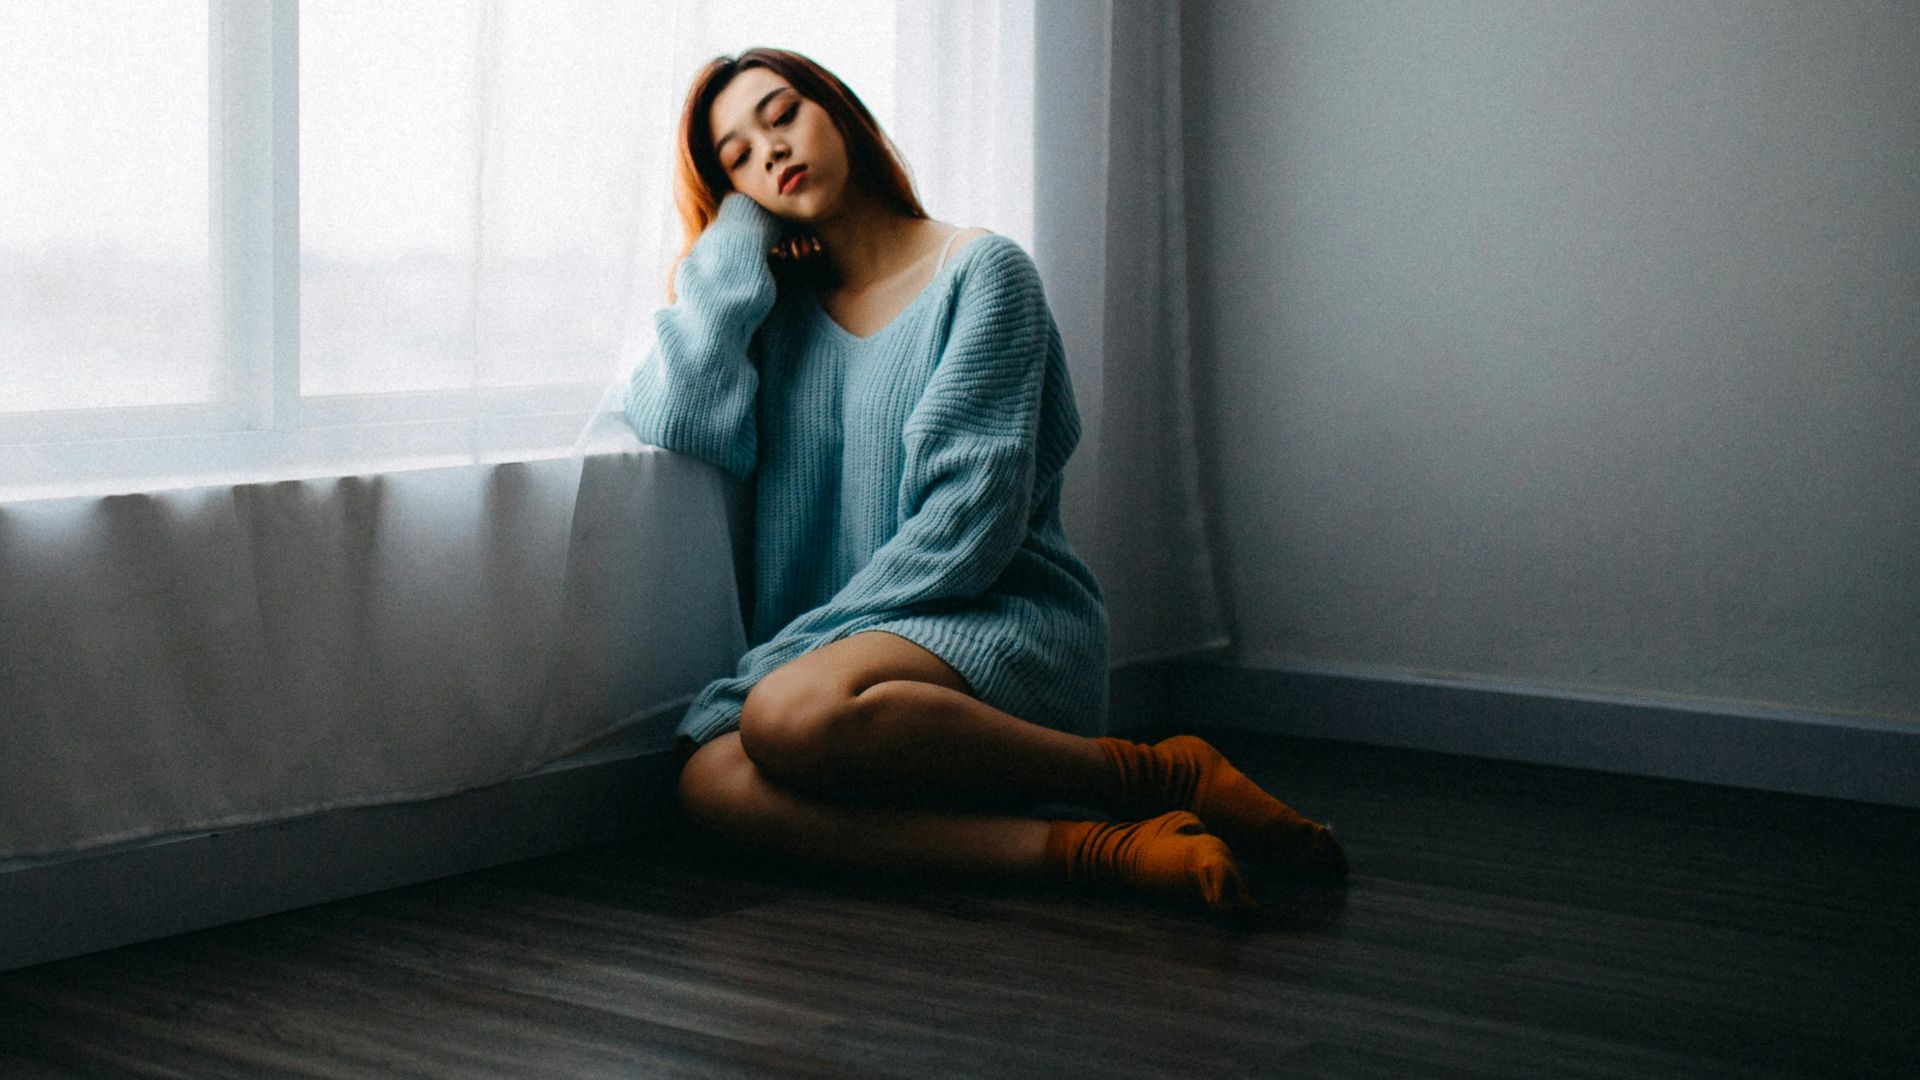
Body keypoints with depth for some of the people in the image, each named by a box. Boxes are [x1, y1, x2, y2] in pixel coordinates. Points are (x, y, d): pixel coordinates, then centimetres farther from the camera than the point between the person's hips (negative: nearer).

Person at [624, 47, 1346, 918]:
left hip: (1004, 623, -5)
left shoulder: (979, 270, 1)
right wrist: (737, 234, 7)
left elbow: (972, 516, -8)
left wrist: (807, 646, -14)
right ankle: (1102, 852, -33)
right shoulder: (777, 309, 17)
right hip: (840, 644, 5)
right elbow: (683, 422, -3)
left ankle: (1163, 776, -21)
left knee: (790, 711, -38)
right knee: (710, 782, -30)